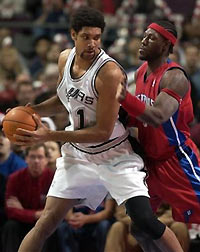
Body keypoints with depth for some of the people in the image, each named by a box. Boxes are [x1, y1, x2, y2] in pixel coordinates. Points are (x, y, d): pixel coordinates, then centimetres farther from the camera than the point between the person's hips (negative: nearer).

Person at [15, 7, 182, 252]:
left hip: (115, 156, -5)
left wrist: (49, 136, -23)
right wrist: (31, 111, 0)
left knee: (145, 220, -18)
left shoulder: (109, 72, -24)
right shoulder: (65, 58, -2)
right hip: (78, 155, 5)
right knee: (46, 222, 0)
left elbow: (103, 132, -22)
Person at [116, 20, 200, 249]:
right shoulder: (141, 72, 6)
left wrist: (125, 98, -43)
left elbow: (157, 117, -35)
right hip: (149, 160, 8)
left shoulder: (174, 76, -21)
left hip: (177, 161, -8)